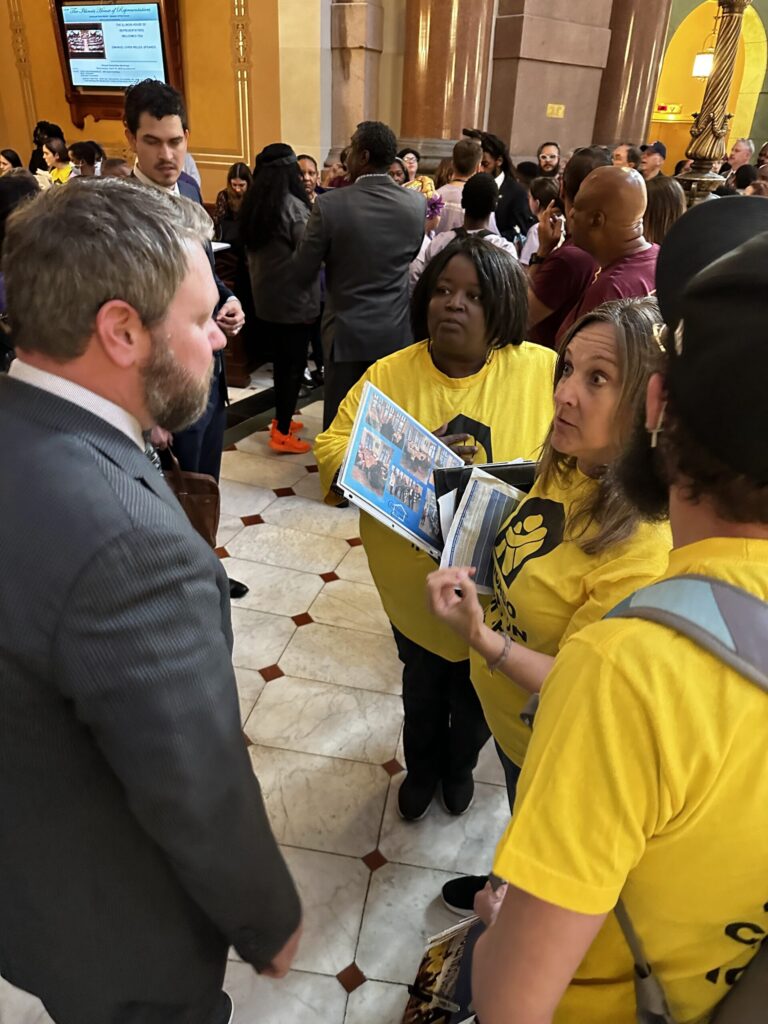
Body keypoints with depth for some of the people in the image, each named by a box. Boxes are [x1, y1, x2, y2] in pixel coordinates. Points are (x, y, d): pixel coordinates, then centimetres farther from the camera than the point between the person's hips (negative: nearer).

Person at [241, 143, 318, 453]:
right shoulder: (292, 206, -16)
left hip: (265, 295, 8)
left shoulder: (252, 203, 6)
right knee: (294, 362, 1)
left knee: (280, 358, 18)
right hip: (293, 297, -8)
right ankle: (282, 433, 5)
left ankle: (281, 419, 29)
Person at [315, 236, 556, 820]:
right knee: (422, 685, 26)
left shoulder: (544, 371, -12)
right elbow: (332, 453, -12)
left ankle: (460, 763, 59)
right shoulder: (389, 376, -10)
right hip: (415, 584, 1)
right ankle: (422, 767, 58)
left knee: (478, 693, 24)